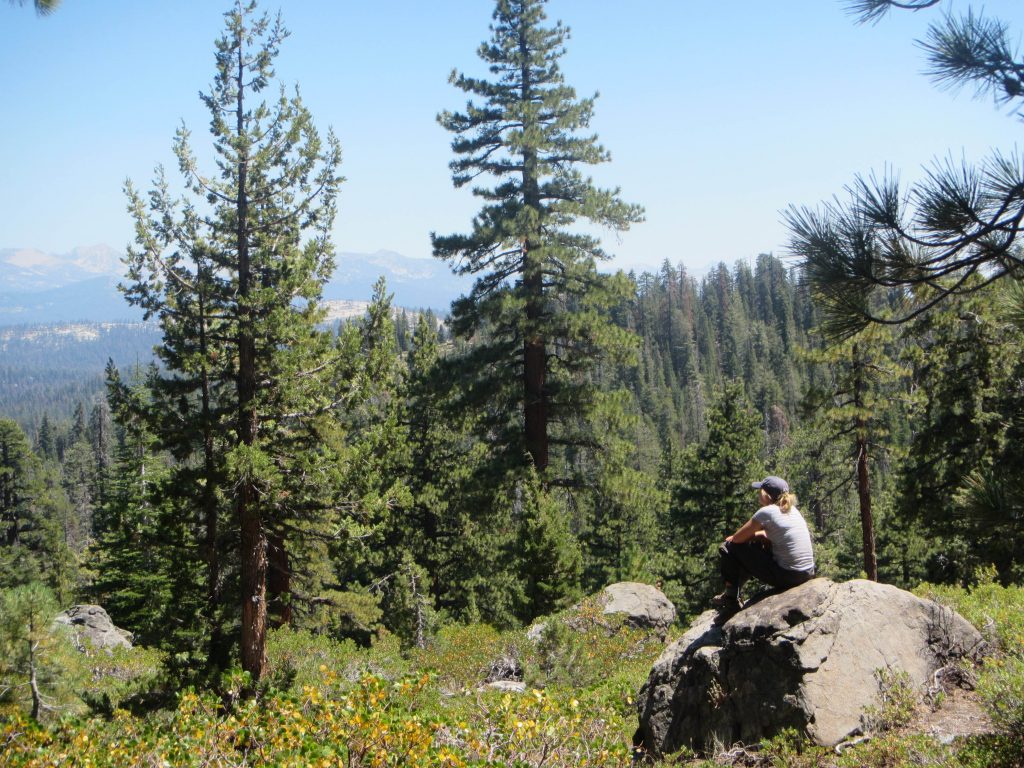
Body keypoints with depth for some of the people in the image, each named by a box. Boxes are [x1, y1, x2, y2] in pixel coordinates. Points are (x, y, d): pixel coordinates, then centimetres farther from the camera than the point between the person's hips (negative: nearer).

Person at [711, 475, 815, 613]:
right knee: (756, 544, 30)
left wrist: (730, 539, 17)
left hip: (787, 577, -8)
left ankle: (730, 597, 17)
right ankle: (733, 590, 37)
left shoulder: (766, 512, -11)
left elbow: (737, 538, -4)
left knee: (729, 548, 2)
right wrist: (753, 534, 16)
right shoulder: (792, 509, 11)